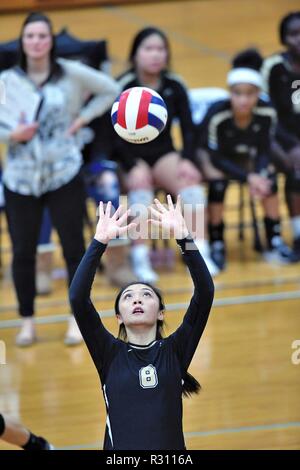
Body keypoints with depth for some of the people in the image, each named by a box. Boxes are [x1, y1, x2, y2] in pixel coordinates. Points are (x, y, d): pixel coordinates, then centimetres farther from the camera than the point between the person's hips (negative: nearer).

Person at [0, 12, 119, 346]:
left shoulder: (71, 74, -1)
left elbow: (110, 90, 10)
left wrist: (82, 119, 1)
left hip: (64, 174, 0)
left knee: (73, 246, 1)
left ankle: (78, 319, 15)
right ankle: (27, 321, 18)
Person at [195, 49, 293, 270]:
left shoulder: (267, 113, -25)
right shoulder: (217, 115, -35)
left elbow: (264, 152, -15)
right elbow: (216, 159, -28)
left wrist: (259, 175, -36)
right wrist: (248, 177, -38)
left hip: (242, 155, 4)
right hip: (209, 154, -4)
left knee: (269, 174, -21)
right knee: (217, 179, -32)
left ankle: (275, 242, -11)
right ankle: (217, 245, -18)